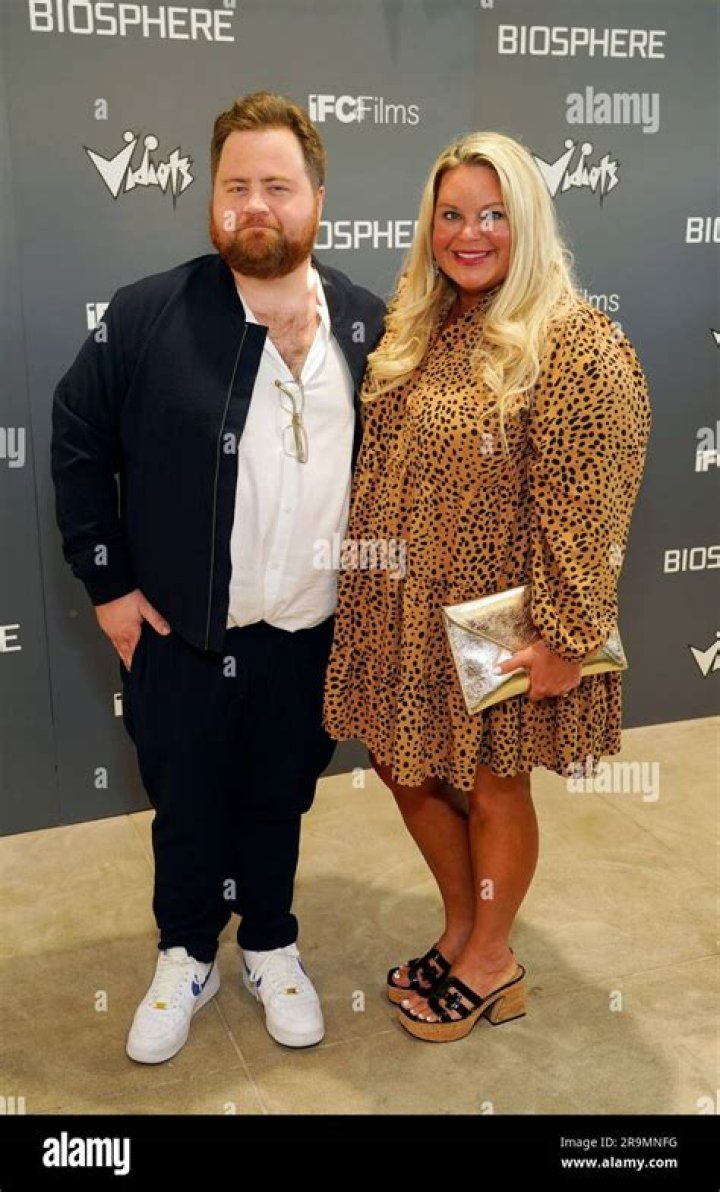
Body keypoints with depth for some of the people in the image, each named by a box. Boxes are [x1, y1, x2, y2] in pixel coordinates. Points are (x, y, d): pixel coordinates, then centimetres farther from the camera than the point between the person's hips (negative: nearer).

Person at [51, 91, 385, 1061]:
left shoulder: (368, 324, -2)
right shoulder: (148, 315, -9)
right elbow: (78, 442, -2)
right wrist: (107, 582, -3)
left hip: (313, 635, 2)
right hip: (182, 636, -1)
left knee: (279, 800, 19)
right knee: (186, 806, 16)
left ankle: (270, 945, 44)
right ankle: (187, 958, 41)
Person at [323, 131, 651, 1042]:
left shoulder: (575, 346, -17)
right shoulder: (415, 325, 6)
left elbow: (585, 510, -20)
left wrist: (567, 640, -20)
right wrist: (366, 574, 15)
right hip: (404, 609, 7)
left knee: (491, 789, 11)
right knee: (406, 767, 17)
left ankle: (488, 963, 36)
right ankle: (463, 932, 42)